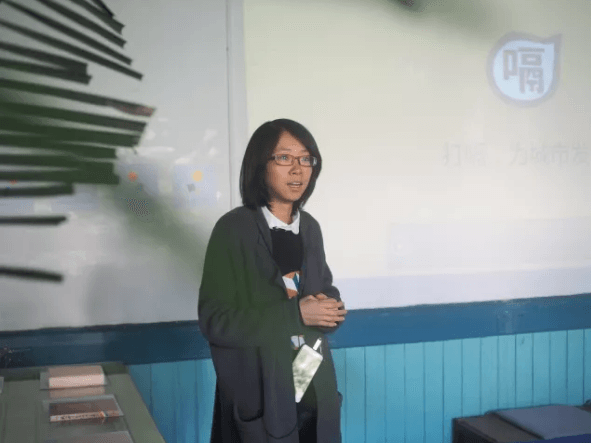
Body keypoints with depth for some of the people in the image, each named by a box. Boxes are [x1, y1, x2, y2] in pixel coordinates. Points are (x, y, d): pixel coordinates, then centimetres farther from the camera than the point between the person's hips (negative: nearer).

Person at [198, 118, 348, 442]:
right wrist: (295, 315, -22)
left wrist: (329, 308, -8)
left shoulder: (310, 228, 7)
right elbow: (214, 320, -15)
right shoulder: (234, 229, -11)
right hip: (262, 397, -5)